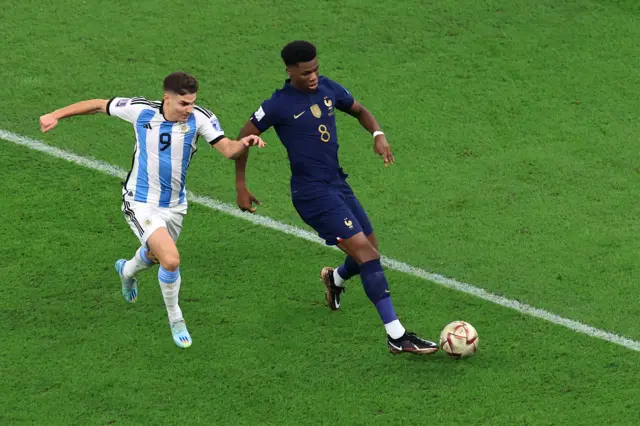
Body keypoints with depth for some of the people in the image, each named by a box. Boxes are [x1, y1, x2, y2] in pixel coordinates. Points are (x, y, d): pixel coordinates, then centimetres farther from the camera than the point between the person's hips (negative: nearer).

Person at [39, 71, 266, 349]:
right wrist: (56, 115, -2)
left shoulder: (199, 118, -15)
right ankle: (175, 319, 3)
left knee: (155, 256, 28)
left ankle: (127, 270, 66)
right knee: (171, 260, -22)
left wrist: (244, 144, -43)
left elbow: (227, 149, -20)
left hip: (174, 206, 4)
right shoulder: (141, 110, -18)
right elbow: (99, 105, -4)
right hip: (141, 205, -4)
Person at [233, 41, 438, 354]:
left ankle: (335, 279, 51)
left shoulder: (327, 88, 5)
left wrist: (378, 134, 0)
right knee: (365, 252, -16)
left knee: (370, 253, 14)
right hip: (313, 193, -8)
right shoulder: (279, 105, -12)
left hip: (337, 184, 8)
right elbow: (244, 139, -2)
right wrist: (241, 186, -1)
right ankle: (396, 336, -18)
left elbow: (359, 111, 20)